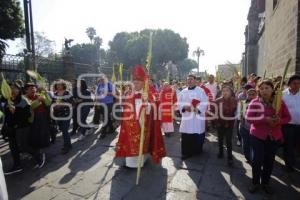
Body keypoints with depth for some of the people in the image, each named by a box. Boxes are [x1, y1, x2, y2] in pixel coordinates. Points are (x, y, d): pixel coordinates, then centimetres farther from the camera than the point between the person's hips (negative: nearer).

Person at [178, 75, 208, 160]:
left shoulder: (201, 91, 1)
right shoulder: (183, 92, 11)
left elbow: (205, 103, -7)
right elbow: (179, 103, 7)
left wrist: (197, 109, -20)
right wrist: (184, 107, -13)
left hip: (197, 117, -2)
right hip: (186, 117, 2)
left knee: (197, 135, 5)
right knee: (186, 136, 1)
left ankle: (197, 151, 24)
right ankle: (186, 152, 12)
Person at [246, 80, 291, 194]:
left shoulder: (280, 102, 0)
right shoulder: (255, 102, -8)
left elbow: (288, 117, 5)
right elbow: (248, 118, -13)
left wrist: (278, 121, -17)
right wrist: (265, 119, -24)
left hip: (274, 137, 3)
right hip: (257, 136, -2)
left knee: (269, 161, 13)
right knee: (257, 160, -1)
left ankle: (265, 183, 34)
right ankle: (255, 183, 22)